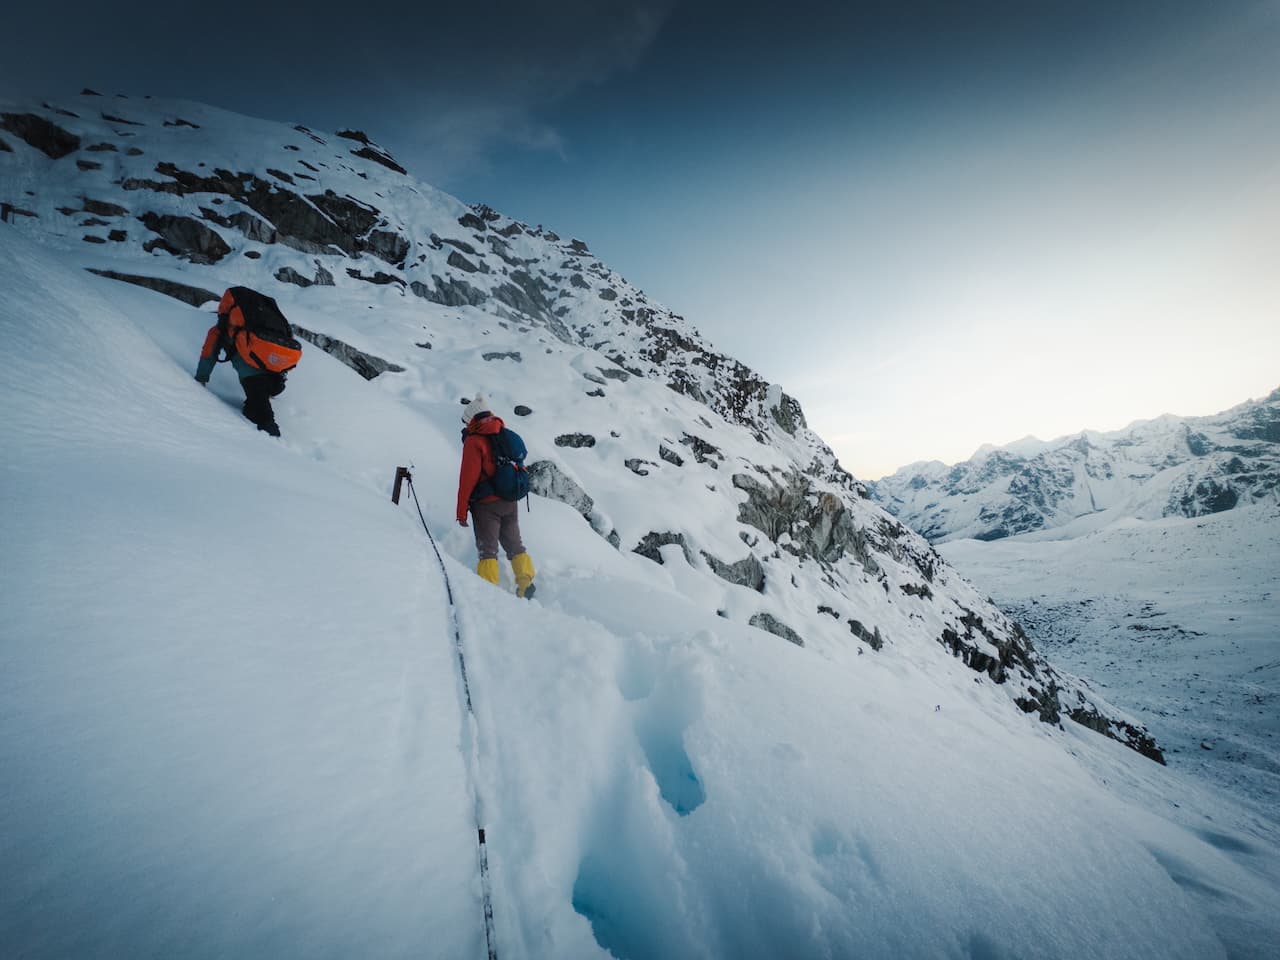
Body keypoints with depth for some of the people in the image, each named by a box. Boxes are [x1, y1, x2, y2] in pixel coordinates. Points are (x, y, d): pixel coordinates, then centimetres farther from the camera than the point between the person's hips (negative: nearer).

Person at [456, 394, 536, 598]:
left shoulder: (474, 440, -10)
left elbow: (468, 478, -13)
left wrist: (461, 511, -7)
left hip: (486, 504, -6)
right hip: (511, 502, 6)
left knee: (488, 549, 1)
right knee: (515, 544, 14)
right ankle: (526, 583, 7)